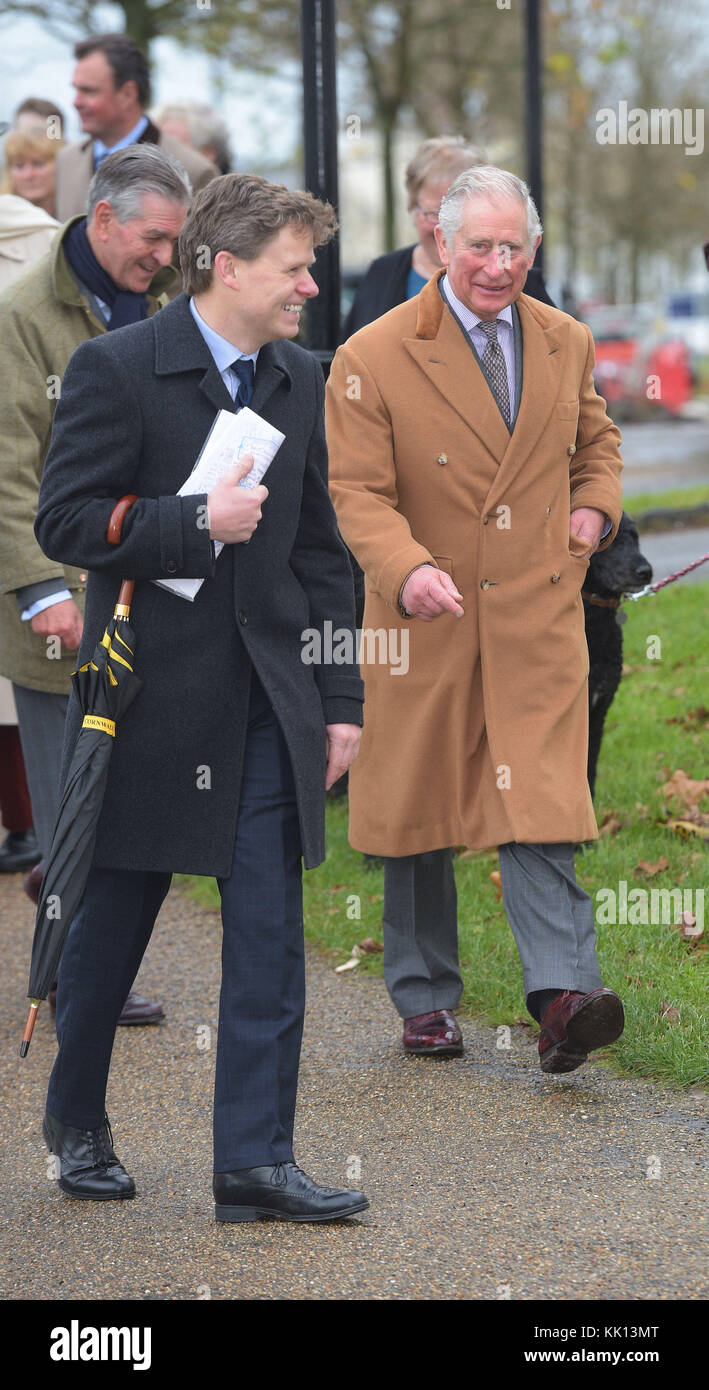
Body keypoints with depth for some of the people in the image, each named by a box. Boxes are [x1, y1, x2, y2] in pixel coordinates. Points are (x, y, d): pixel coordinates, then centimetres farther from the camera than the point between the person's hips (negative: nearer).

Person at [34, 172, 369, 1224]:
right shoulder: (117, 369, -8)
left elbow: (321, 553, 13)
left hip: (268, 702, 4)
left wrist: (340, 700, 9)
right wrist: (195, 524, -21)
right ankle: (76, 1118, 30)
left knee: (270, 936, -3)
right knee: (113, 918, 10)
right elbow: (64, 520, -11)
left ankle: (255, 1160, -1)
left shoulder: (301, 384, 10)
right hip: (150, 693, -4)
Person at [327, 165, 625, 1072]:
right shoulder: (373, 358, -8)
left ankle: (563, 995, -19)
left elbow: (597, 443, 25)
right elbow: (359, 491, -12)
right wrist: (407, 569, -30)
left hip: (538, 617, 1)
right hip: (426, 620, -1)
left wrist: (594, 511, 5)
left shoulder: (566, 344, 7)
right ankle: (424, 1000, 22)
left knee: (539, 805, -11)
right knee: (418, 810, 9)